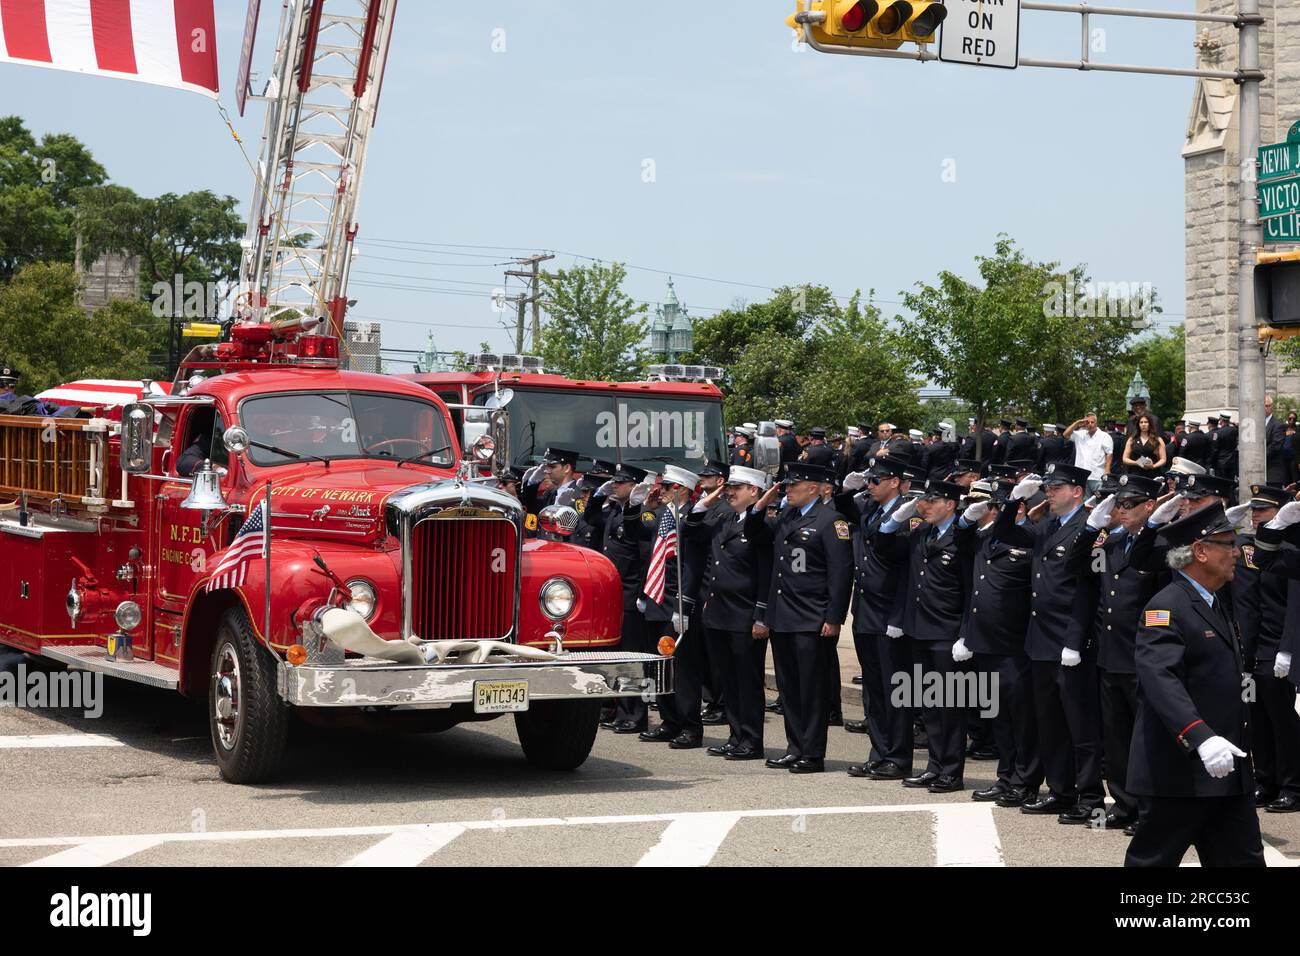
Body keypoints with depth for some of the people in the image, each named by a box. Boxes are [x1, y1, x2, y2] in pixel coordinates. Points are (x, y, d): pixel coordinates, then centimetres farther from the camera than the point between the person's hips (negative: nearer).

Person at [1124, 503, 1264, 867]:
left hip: (1228, 770, 10)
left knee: (1244, 860, 8)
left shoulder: (1213, 605, 18)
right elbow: (1161, 680, -29)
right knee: (1153, 860, -1)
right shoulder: (1166, 608, -15)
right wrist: (1201, 738, -40)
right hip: (1181, 772, -10)